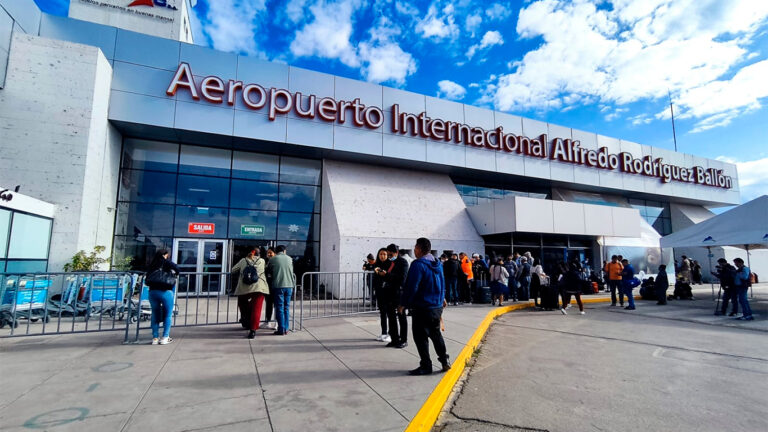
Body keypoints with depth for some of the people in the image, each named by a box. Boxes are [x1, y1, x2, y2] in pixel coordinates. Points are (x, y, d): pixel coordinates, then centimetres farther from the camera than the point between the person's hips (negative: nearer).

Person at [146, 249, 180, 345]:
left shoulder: (152, 265, 15)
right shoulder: (166, 262, 3)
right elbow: (176, 268, -13)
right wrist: (175, 274, 7)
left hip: (152, 292, 5)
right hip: (166, 292, -4)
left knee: (155, 315, 13)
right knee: (168, 315, 6)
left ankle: (155, 338, 14)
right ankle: (164, 338, 4)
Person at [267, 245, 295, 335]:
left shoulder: (273, 259, 0)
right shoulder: (289, 259, 10)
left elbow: (268, 270, 12)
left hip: (278, 285, -3)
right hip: (289, 285, 3)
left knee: (280, 308, 3)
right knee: (286, 308, 11)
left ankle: (281, 330, 3)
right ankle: (286, 329, 13)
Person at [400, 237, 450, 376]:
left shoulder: (418, 264, -18)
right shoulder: (437, 264, 8)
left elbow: (411, 287, -20)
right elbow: (442, 284, 20)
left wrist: (403, 304, -10)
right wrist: (442, 298, 33)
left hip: (422, 307, -8)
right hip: (437, 306, 8)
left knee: (420, 337, 3)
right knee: (436, 333, 21)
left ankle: (426, 366, 10)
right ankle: (444, 361, 25)